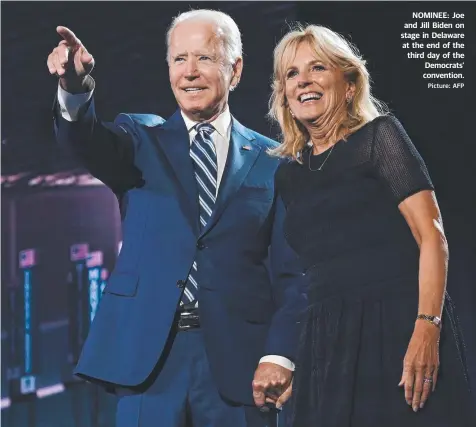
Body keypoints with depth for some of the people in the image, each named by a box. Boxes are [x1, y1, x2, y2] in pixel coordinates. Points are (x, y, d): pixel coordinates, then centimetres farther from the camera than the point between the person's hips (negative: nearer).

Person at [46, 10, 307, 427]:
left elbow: (291, 274, 3)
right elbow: (91, 142, -13)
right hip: (147, 357, 0)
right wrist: (75, 90, -34)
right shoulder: (142, 139, 9)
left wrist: (280, 354, -9)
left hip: (238, 361, 0)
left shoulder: (272, 162, 7)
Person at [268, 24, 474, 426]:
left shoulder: (380, 135, 1)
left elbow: (431, 235, -8)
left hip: (400, 327, -5)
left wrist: (427, 329, -19)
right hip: (329, 341, 5)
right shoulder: (289, 172, 15)